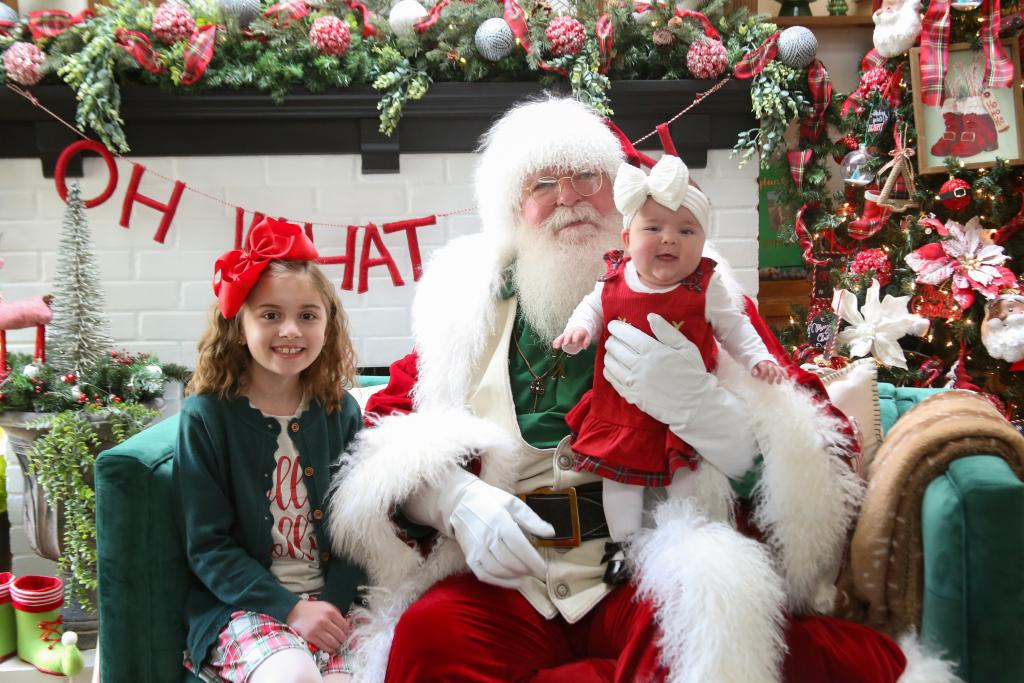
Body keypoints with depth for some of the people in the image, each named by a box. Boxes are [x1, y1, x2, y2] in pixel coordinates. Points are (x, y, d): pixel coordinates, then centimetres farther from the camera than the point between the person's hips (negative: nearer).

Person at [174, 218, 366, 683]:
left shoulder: (341, 412, 4)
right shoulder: (206, 415, -5)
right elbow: (207, 545, -6)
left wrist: (336, 602, -11)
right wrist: (289, 608, -15)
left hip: (330, 599, 3)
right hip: (244, 603, -3)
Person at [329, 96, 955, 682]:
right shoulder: (467, 303, 15)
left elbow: (815, 457, 1)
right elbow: (389, 429, 12)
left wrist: (699, 404, -19)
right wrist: (454, 500, -10)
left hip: (652, 566, 0)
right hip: (504, 579, 1)